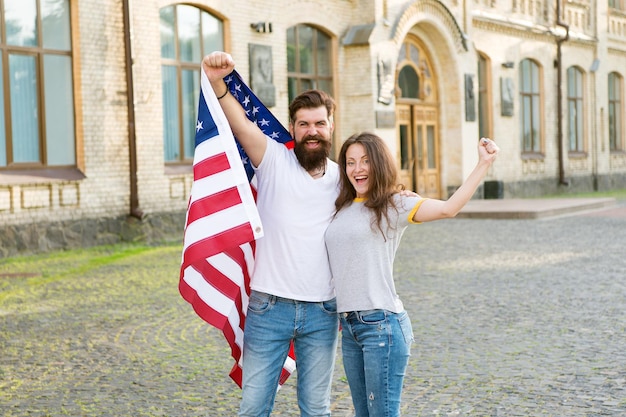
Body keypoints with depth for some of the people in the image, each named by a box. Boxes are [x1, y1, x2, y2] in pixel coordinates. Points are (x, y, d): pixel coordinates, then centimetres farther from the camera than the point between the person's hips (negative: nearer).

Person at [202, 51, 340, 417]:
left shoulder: (342, 178, 8)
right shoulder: (274, 160, -2)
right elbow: (241, 123, -19)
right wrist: (217, 83, -37)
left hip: (322, 312, 3)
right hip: (270, 305, -2)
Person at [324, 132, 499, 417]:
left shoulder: (393, 205, -5)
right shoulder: (342, 209, 13)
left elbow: (448, 209, -20)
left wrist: (484, 164, -23)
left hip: (381, 324, -7)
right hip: (349, 326, 7)